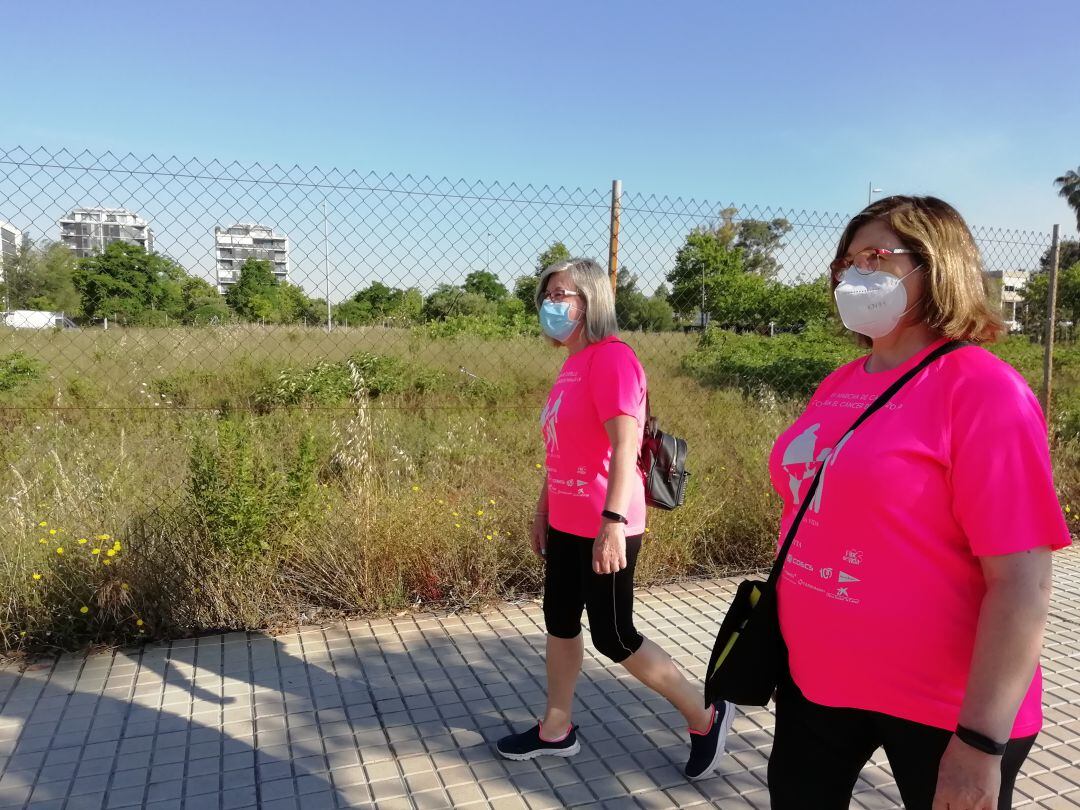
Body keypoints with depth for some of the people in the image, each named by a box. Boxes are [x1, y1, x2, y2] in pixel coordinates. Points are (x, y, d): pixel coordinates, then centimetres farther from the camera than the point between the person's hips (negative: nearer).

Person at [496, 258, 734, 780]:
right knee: (559, 623, 17)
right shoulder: (572, 365, 11)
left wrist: (613, 521, -32)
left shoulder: (612, 359, -17)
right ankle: (556, 730, 35)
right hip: (566, 525, 9)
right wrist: (542, 511, 20)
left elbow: (625, 447, -26)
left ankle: (705, 717, 21)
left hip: (603, 529, -9)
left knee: (614, 637, 2)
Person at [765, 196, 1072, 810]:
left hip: (939, 707, -6)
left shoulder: (983, 389, -17)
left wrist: (981, 742, -21)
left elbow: (1023, 582, -21)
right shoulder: (839, 385, 4)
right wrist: (787, 618, 19)